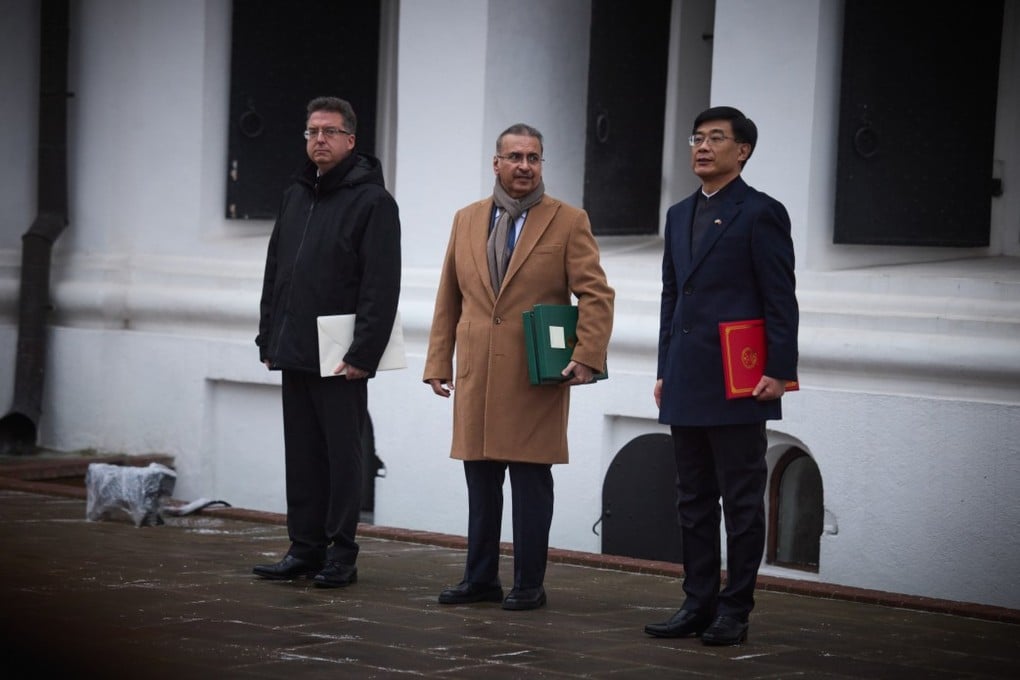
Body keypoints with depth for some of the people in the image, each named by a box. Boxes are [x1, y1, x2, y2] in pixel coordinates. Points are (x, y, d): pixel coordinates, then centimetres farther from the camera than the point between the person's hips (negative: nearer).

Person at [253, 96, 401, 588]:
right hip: (294, 354, 7)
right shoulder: (295, 197, 16)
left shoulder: (371, 201, -7)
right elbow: (274, 273, 20)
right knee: (301, 456, 10)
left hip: (340, 359, -7)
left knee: (342, 454, 0)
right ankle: (304, 548, 16)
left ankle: (341, 555, 5)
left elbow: (382, 286, -13)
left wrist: (364, 353, -17)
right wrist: (269, 339, 13)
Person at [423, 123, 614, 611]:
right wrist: (438, 363, 9)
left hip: (536, 379, -4)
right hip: (476, 377, 4)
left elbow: (596, 295, -5)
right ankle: (480, 579, 16)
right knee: (480, 483, 8)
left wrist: (586, 358, -16)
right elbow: (449, 299, 15)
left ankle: (529, 584, 8)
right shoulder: (467, 220, 13)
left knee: (531, 483, 0)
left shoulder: (569, 222, 0)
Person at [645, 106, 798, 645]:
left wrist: (779, 372, -14)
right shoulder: (680, 215, 17)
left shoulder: (761, 213, -4)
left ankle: (734, 612, 4)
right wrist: (665, 372, 15)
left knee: (742, 504, 0)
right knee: (694, 501, 10)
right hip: (687, 387, 7)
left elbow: (781, 300, -8)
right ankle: (698, 605, 16)